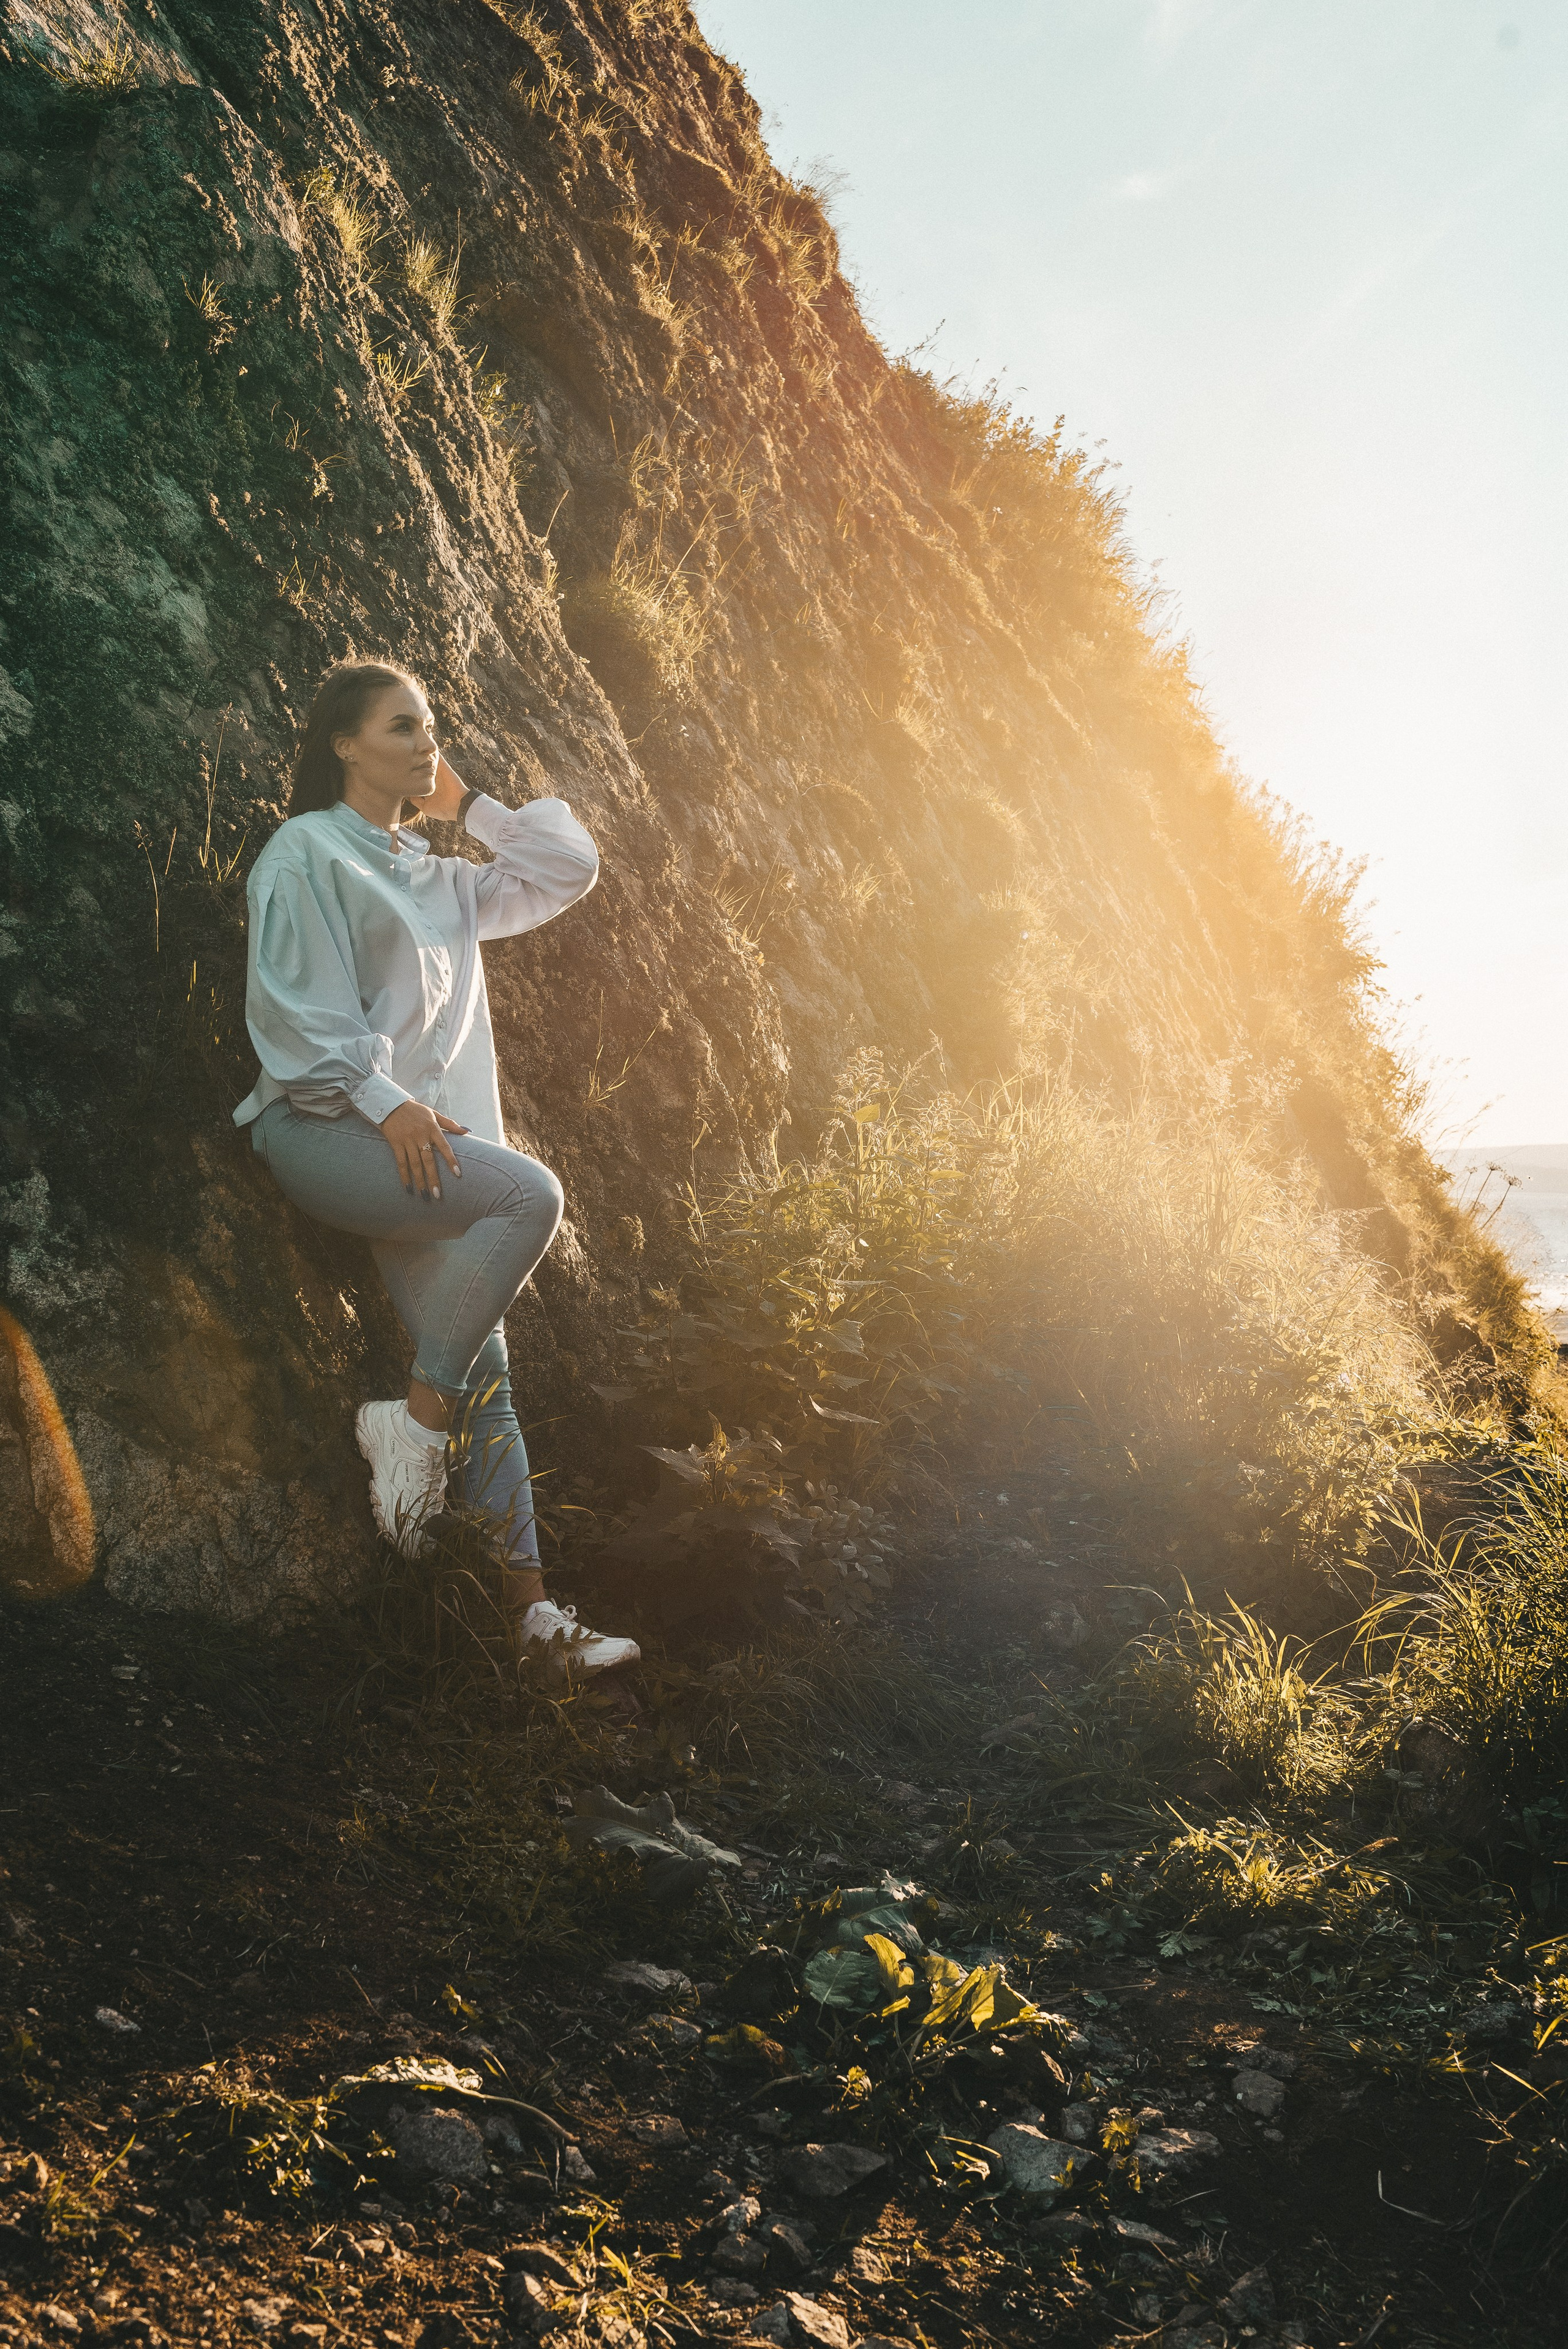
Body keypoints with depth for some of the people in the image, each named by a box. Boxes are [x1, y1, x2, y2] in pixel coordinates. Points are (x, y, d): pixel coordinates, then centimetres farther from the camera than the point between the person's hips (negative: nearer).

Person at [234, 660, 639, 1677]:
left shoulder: (440, 880, 25)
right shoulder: (305, 852, 4)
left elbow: (570, 870, 27)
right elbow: (295, 1005, -7)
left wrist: (468, 806, 21)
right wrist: (381, 1099, -18)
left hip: (419, 1133, 7)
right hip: (319, 1124, -7)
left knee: (480, 1357, -4)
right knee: (530, 1191, -30)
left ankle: (533, 1602, -6)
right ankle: (414, 1419, -19)